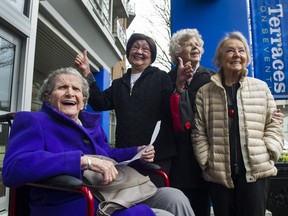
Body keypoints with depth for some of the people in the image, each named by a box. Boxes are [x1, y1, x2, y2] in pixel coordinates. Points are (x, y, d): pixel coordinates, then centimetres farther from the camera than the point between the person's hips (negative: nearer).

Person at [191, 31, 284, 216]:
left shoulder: (261, 88, 7)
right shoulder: (204, 93, 4)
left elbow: (273, 126, 8)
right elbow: (199, 133, 3)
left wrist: (268, 154, -4)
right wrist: (206, 161, -4)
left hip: (256, 171, 0)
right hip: (219, 173, 0)